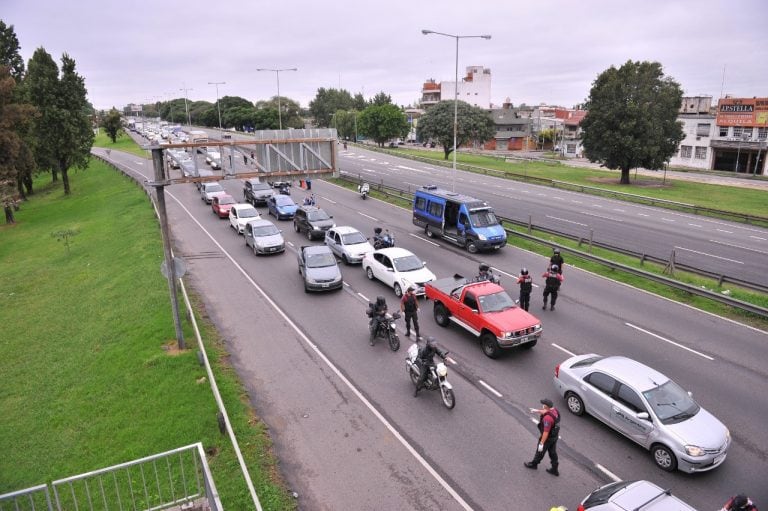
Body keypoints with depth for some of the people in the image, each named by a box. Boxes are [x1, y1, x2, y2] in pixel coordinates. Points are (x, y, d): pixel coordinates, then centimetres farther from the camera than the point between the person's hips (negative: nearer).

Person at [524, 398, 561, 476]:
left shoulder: (547, 418, -37)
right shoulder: (554, 410, -11)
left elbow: (546, 432, -31)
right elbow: (545, 411, 13)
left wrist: (541, 443, -23)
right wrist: (537, 410, 20)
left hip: (547, 438, -7)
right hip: (554, 436, 7)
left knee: (540, 451, 17)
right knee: (553, 452, 22)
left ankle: (533, 464, 40)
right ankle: (554, 470, 35)